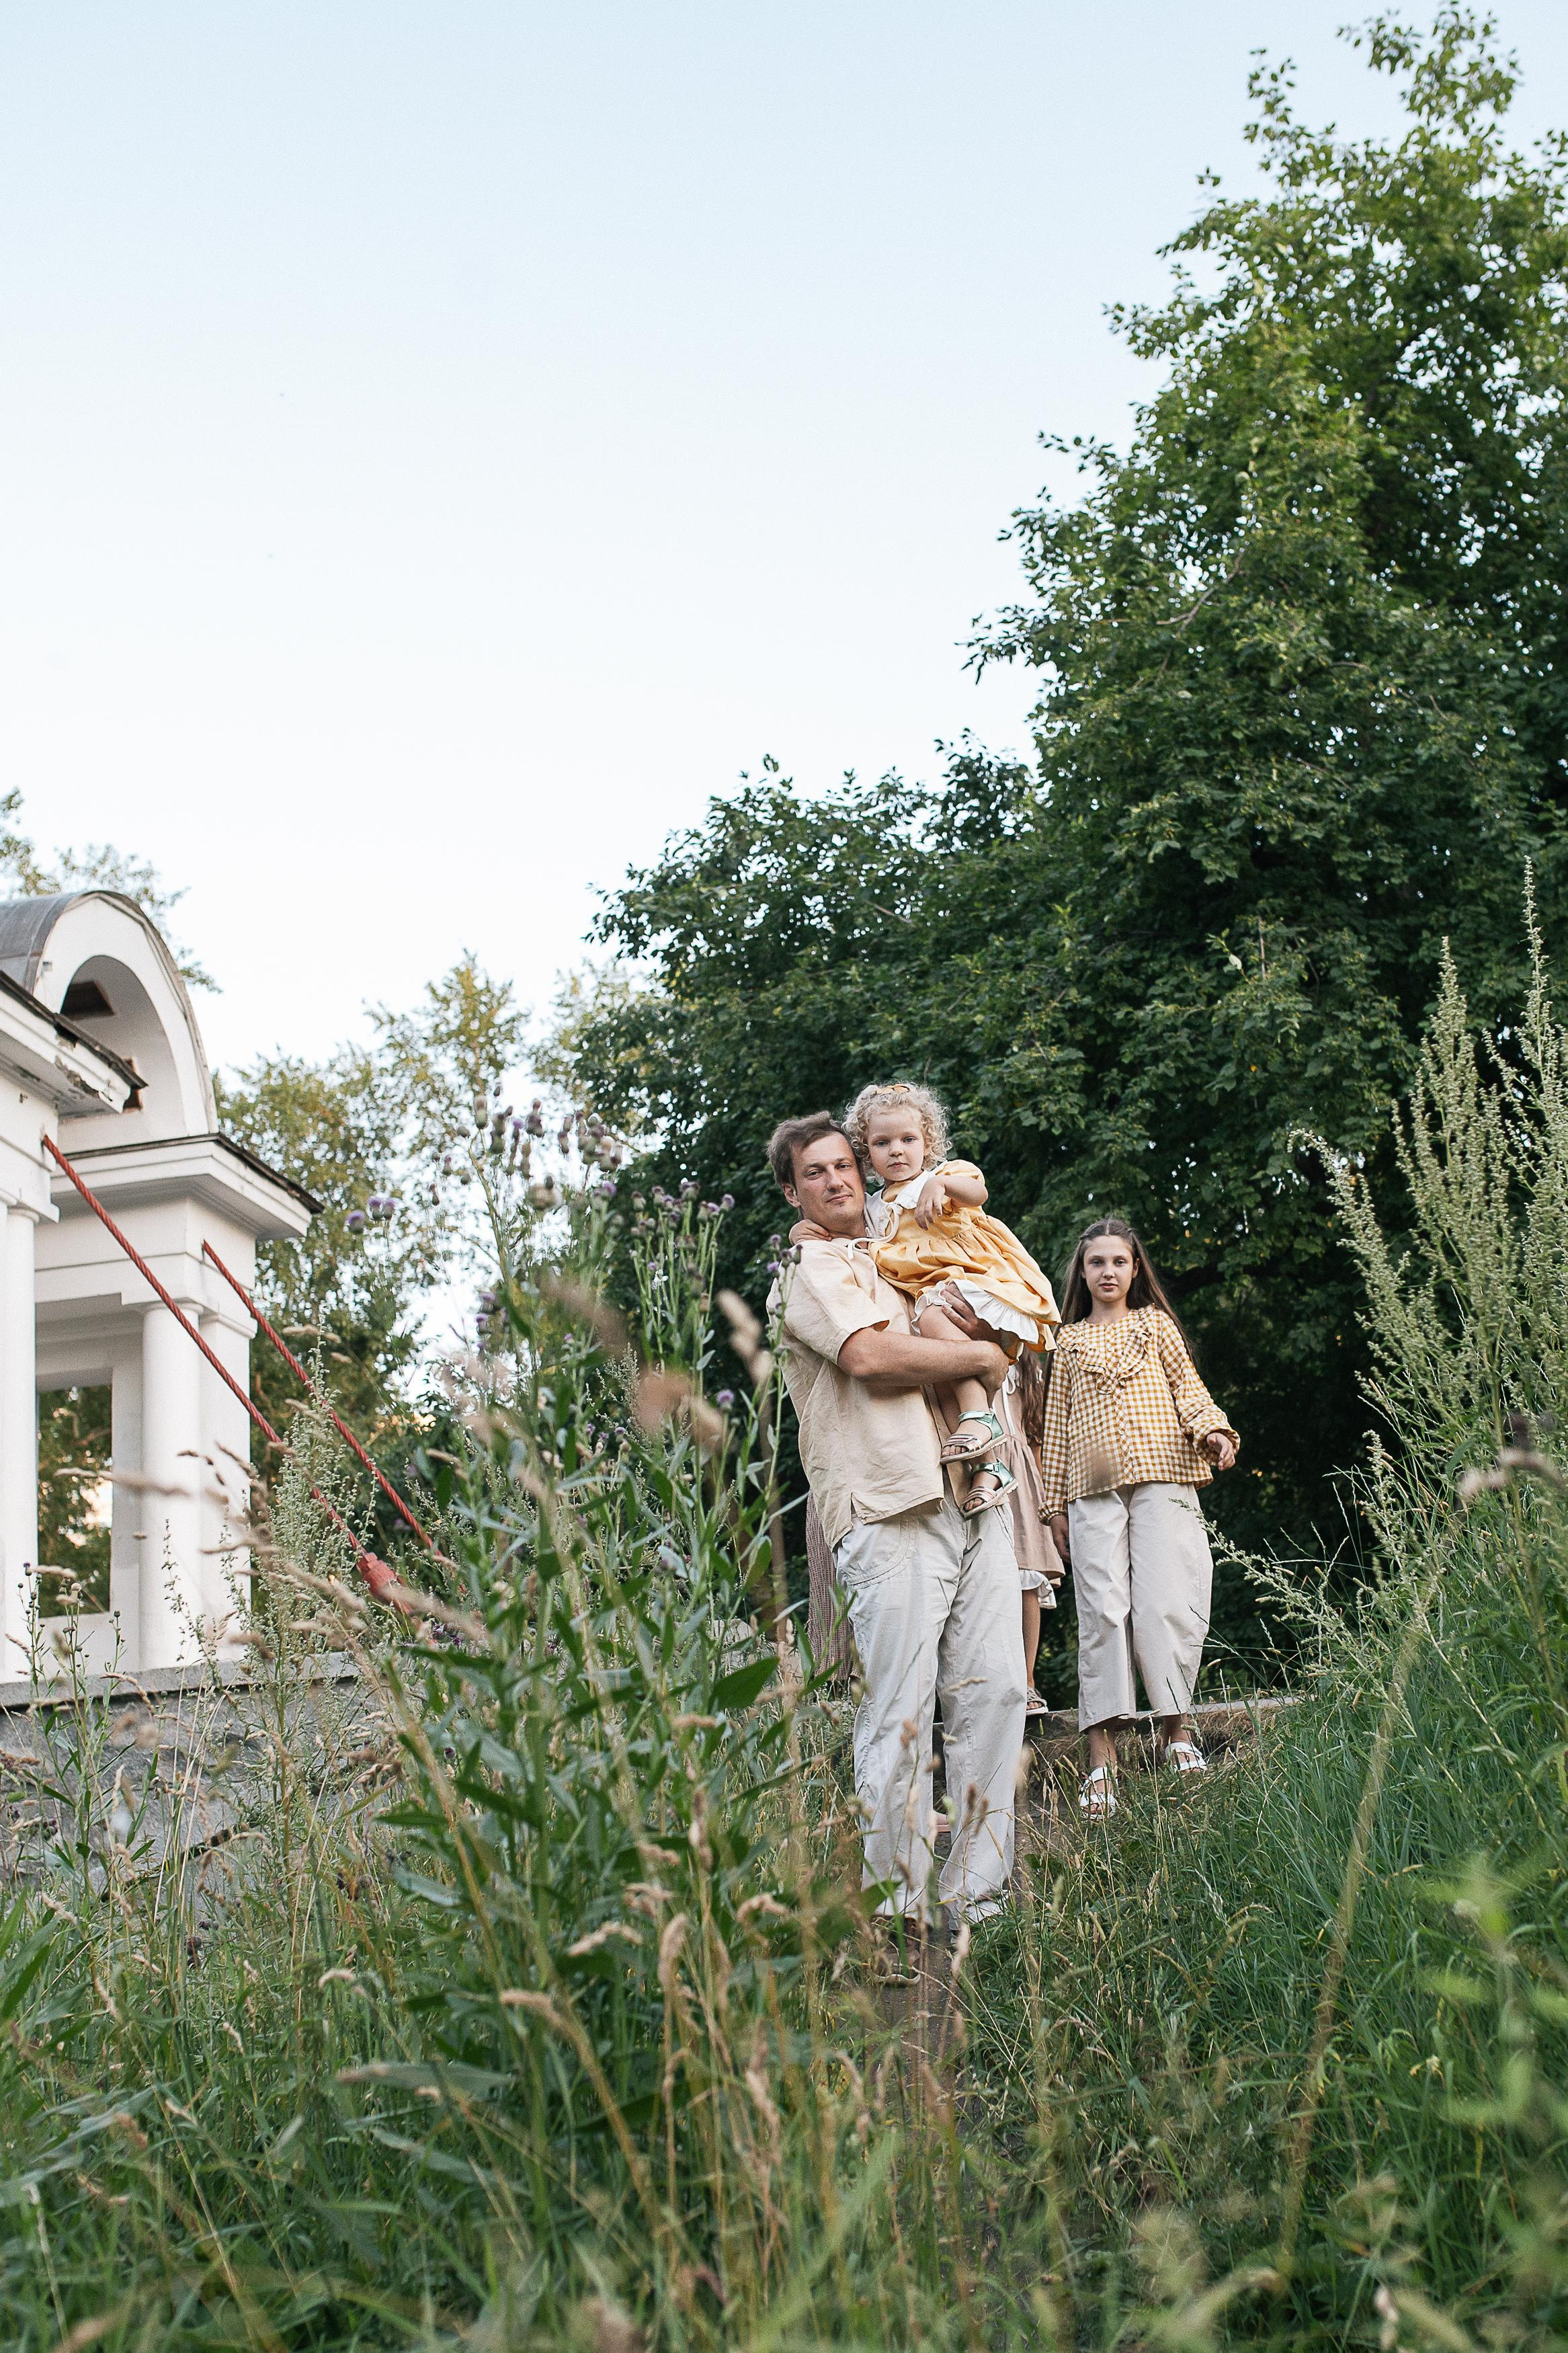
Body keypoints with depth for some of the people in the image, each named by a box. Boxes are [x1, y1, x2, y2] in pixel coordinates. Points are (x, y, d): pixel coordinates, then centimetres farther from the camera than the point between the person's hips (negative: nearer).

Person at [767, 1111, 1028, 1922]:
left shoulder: (897, 1266, 27)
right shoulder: (811, 1268, 2)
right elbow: (871, 1356, -16)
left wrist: (979, 1331, 8)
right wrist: (979, 1354, -3)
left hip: (971, 1497, 8)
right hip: (889, 1506, -8)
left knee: (996, 1691, 3)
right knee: (899, 1718, -8)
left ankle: (974, 1898, 10)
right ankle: (895, 1914, -1)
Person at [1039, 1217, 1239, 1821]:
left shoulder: (1156, 1324, 19)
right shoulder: (1069, 1341, 20)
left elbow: (1189, 1388, 12)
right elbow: (1056, 1424, 17)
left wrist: (1213, 1430, -9)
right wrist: (1055, 1501, 11)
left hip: (1162, 1478, 0)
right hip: (1093, 1491, 1)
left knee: (1165, 1603, -14)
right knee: (1103, 1609, -9)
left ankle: (1174, 1725, 1)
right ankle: (1102, 1754, -11)